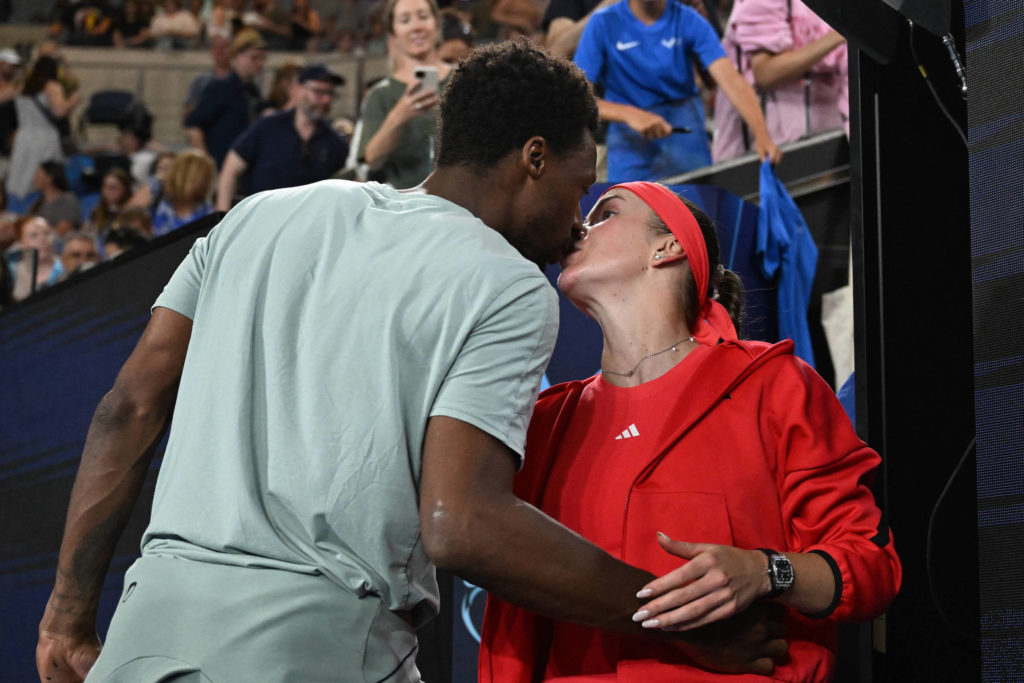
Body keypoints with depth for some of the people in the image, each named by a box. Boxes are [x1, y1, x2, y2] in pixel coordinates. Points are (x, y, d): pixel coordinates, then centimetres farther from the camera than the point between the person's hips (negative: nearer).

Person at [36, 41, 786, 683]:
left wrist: (71, 615, 19)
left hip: (151, 618, 6)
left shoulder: (260, 217, 19)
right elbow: (459, 525, -12)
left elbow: (130, 408, 15)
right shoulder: (510, 288, 1)